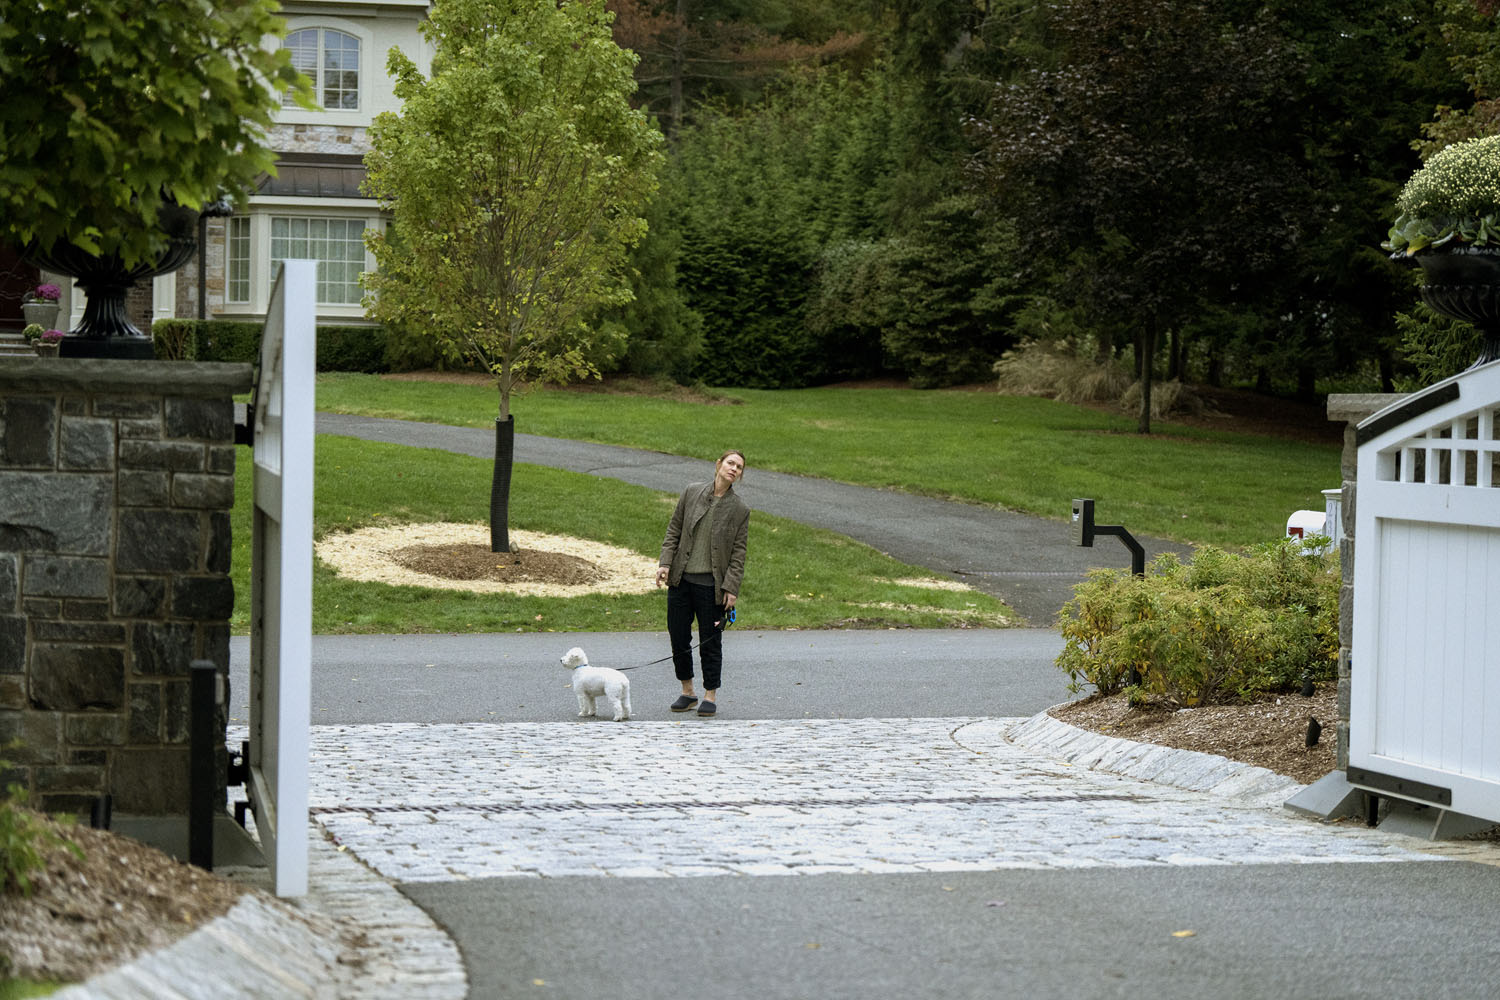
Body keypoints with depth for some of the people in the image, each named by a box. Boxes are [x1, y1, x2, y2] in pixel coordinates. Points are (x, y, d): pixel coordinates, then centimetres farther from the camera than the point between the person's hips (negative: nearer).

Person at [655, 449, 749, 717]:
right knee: (678, 637, 8)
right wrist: (665, 563, -3)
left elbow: (738, 553, -2)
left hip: (711, 585, -2)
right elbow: (674, 530, 6)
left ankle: (710, 695, 17)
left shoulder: (740, 510, -3)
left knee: (710, 642, 4)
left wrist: (731, 588, -9)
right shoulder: (692, 493, 2)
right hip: (681, 579, 2)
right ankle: (687, 692, 23)